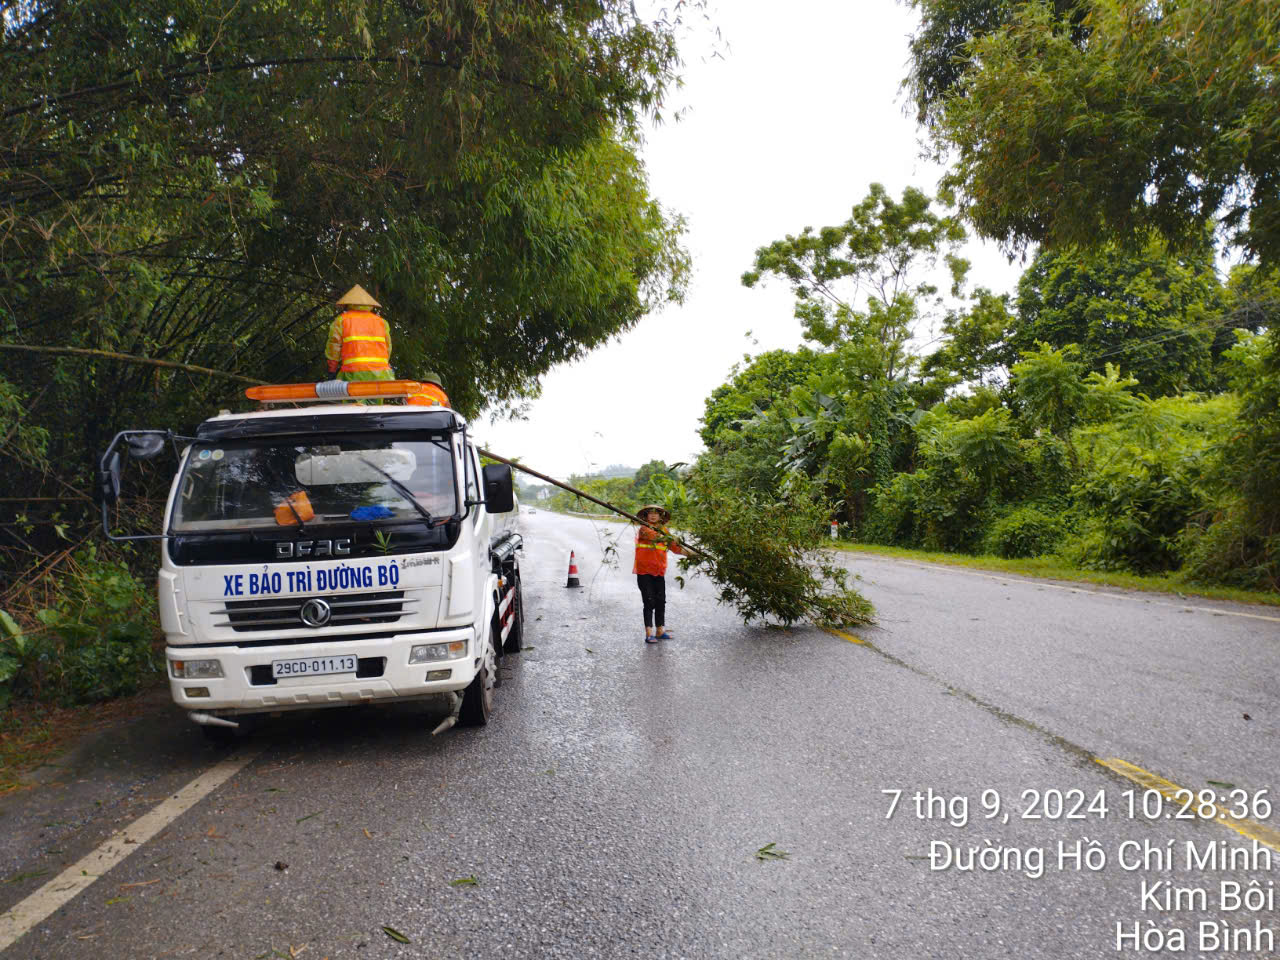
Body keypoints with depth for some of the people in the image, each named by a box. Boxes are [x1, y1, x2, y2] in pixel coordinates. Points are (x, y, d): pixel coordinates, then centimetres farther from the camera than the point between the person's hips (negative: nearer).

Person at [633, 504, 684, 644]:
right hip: (644, 571, -5)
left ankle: (659, 631, 21)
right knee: (649, 602, -8)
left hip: (659, 572, 5)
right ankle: (649, 634, -6)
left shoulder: (663, 530, 12)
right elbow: (652, 535, -28)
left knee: (661, 601, 8)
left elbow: (675, 547, 13)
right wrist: (665, 537, -45)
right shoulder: (643, 529, -5)